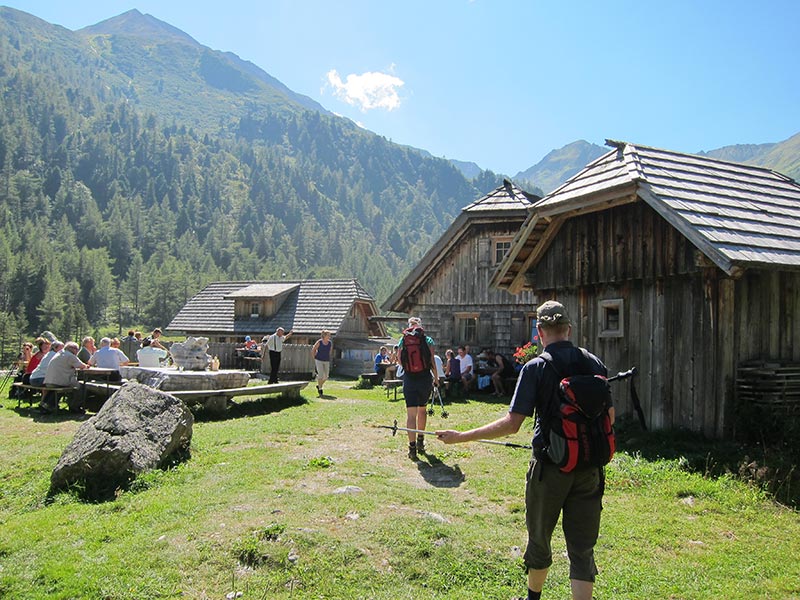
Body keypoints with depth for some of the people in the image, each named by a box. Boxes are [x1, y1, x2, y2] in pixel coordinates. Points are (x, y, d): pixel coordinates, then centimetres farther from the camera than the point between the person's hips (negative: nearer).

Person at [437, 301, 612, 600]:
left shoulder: (536, 367, -13)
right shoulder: (594, 363, 1)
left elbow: (511, 423, -18)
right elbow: (609, 416, 10)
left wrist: (460, 436, -13)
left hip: (550, 465, -3)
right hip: (589, 467, 3)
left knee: (539, 538, 19)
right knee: (582, 547, 10)